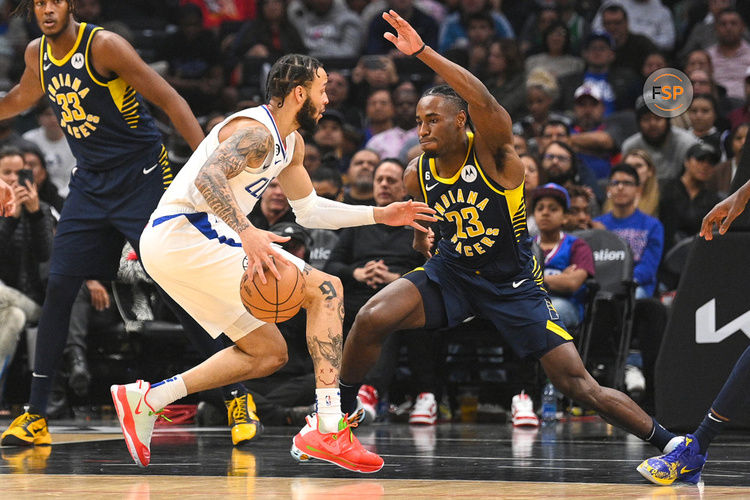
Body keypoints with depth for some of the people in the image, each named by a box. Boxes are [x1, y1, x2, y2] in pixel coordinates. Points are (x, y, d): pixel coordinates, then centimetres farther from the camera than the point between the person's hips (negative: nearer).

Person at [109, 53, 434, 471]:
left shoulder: (290, 143, 20)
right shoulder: (255, 130, -12)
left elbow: (309, 210, 30)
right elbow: (208, 177, -30)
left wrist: (379, 215, 23)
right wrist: (247, 233, -42)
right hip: (184, 234, -11)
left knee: (269, 354, 15)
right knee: (326, 289, -14)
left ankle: (146, 399, 10)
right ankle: (328, 430, -20)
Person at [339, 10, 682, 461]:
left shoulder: (492, 152, -19)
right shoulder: (417, 174, -3)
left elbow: (484, 103, -42)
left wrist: (422, 51, -48)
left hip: (513, 284, -4)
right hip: (451, 272, 4)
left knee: (579, 383, -11)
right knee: (372, 318, -20)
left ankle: (669, 444, 0)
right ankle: (339, 410, 2)